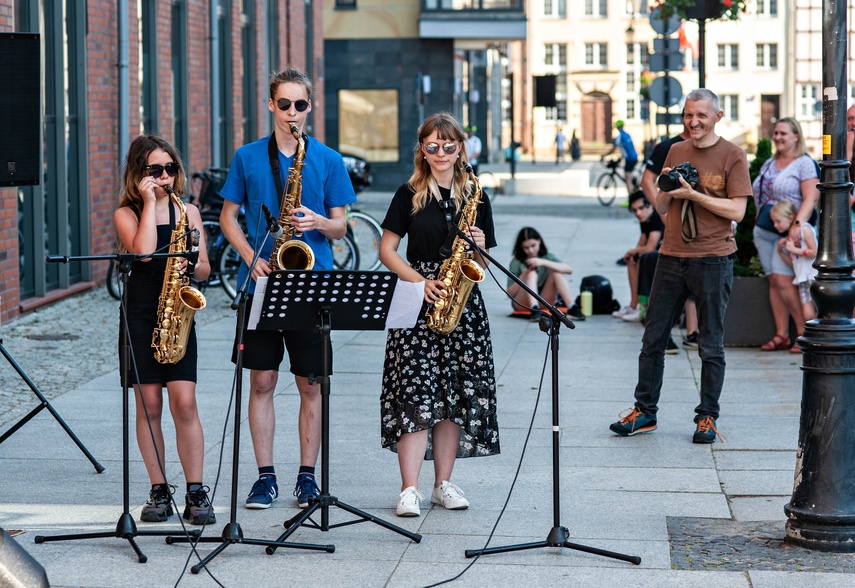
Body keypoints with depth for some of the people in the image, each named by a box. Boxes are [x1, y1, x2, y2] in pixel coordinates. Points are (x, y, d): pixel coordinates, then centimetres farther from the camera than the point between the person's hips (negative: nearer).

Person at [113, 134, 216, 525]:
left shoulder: (188, 211, 10)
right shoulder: (126, 214, 2)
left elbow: (204, 269, 10)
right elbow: (143, 252, -18)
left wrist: (191, 266, -13)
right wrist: (149, 202, -13)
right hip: (140, 316, -1)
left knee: (184, 403, -8)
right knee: (149, 405, 1)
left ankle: (196, 493, -5)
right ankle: (159, 492, 9)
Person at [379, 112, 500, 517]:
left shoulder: (475, 198, 10)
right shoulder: (409, 195, 3)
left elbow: (482, 263, 14)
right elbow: (387, 250, 2)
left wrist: (480, 248, -9)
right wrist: (420, 281, -12)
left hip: (462, 303, 3)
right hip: (417, 302, -3)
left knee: (456, 394, 3)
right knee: (416, 393, -10)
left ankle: (443, 483, 12)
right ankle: (409, 489, -11)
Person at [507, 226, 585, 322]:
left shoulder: (547, 257, 3)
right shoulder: (517, 263, -4)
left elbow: (569, 270, -15)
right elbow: (510, 293, -9)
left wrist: (544, 262, -25)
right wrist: (524, 274, -22)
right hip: (522, 304, -3)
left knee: (556, 272, -17)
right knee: (532, 274, -25)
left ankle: (572, 309, -29)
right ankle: (534, 310, -46)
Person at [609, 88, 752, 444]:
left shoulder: (732, 156, -2)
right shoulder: (676, 152, 13)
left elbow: (737, 210, -10)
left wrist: (693, 194, -16)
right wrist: (667, 187, -6)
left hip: (712, 260, -5)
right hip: (672, 256, 5)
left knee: (711, 345, 2)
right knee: (653, 338, 6)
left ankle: (707, 417, 11)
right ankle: (645, 412, 15)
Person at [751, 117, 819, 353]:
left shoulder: (804, 163, -7)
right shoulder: (768, 164, 16)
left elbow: (811, 198, -15)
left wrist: (797, 225, -26)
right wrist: (757, 222, 18)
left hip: (787, 233, -7)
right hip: (764, 231, 7)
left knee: (783, 281, -16)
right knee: (773, 282, 4)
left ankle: (804, 332, -7)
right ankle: (782, 335, 5)